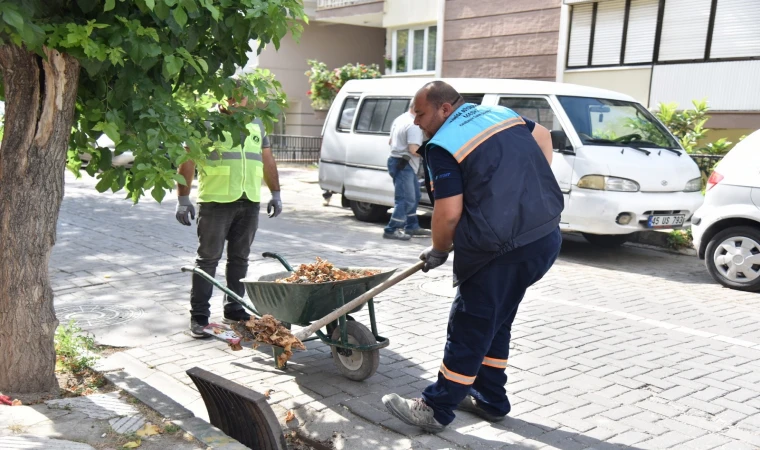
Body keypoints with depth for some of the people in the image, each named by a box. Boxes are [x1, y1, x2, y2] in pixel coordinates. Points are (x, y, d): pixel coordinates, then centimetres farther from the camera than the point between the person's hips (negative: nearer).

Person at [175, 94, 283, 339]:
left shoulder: (256, 124, 17)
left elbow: (267, 160, 22)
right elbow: (188, 161, -4)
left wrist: (276, 193, 18)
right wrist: (183, 198, -10)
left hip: (249, 202, 5)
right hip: (216, 201, -5)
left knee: (240, 258, 11)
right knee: (208, 259, -2)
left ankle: (234, 310, 22)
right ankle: (199, 316, 3)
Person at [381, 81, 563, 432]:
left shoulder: (442, 145, -9)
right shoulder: (500, 113, 14)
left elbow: (449, 212, -13)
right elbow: (543, 136, 29)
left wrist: (438, 250, 4)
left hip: (503, 247, -8)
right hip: (547, 235, 8)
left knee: (468, 328, 2)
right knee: (495, 322, 21)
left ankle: (436, 410, 14)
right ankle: (489, 399, 31)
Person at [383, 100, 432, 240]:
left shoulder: (400, 119, 15)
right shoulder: (414, 124, -17)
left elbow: (390, 141, 25)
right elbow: (414, 149, -25)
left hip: (398, 161, 11)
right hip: (404, 165, -11)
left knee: (413, 196, 18)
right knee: (406, 199, -9)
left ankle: (412, 226, 23)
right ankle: (391, 230, -6)